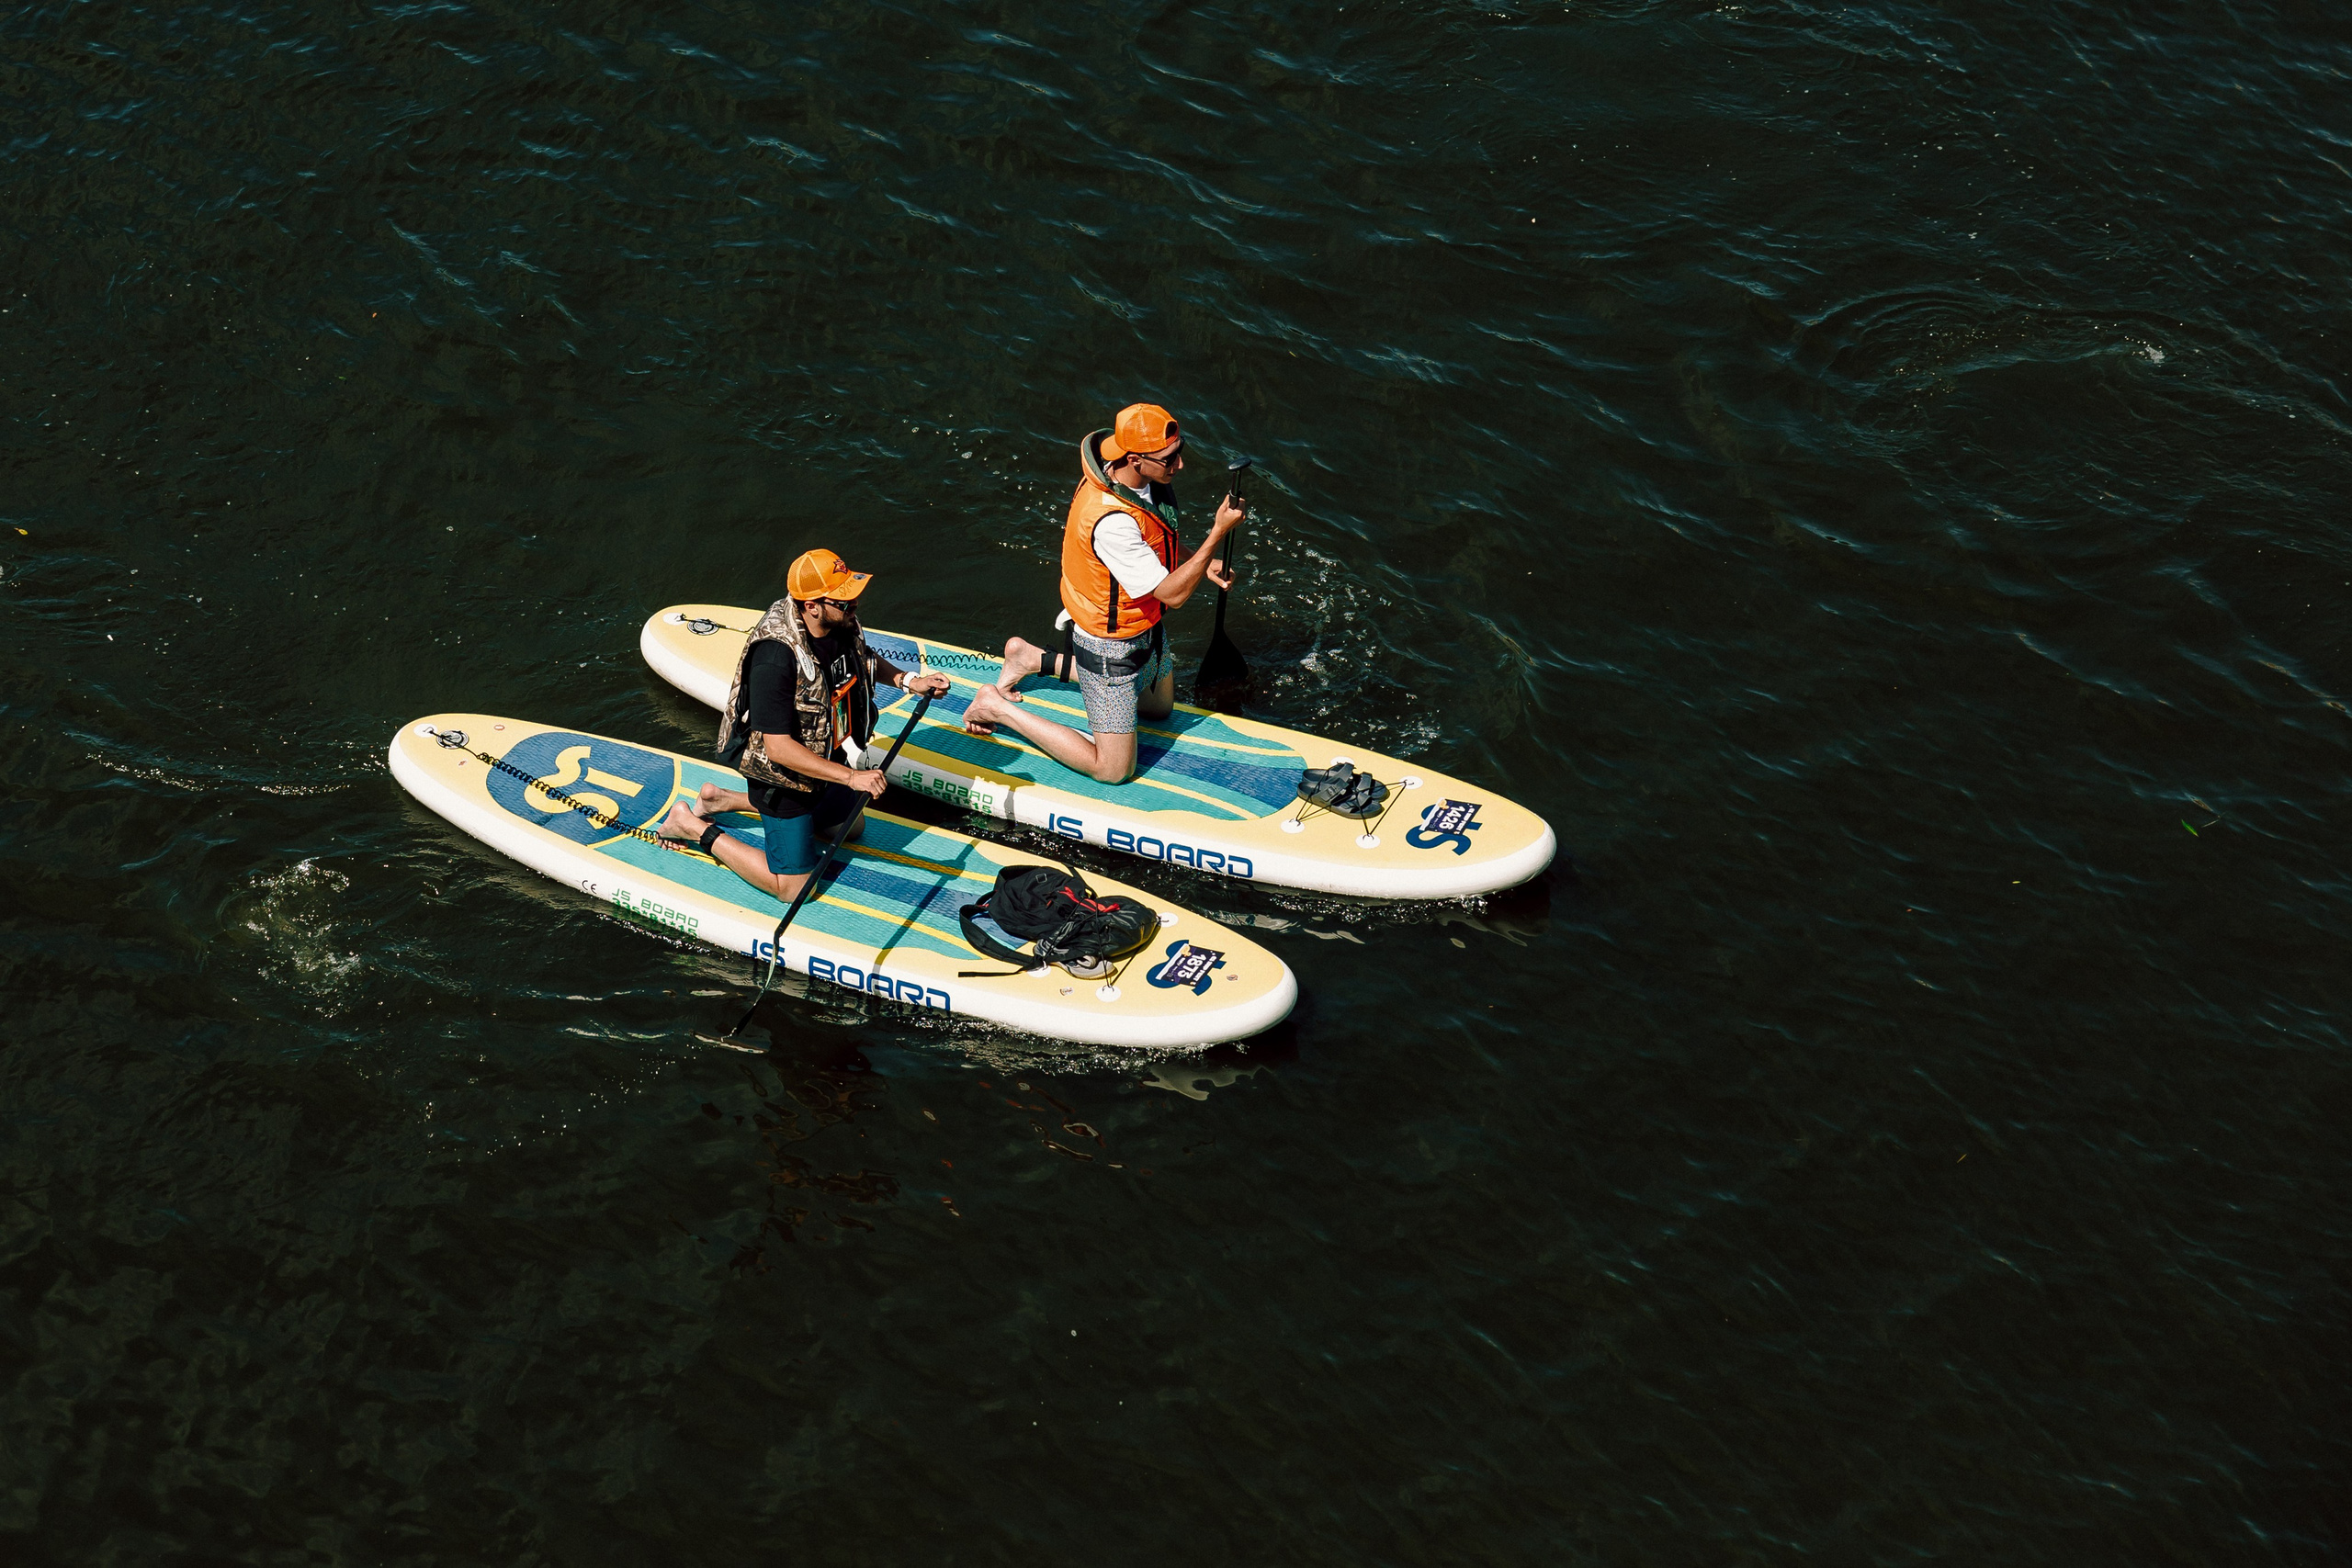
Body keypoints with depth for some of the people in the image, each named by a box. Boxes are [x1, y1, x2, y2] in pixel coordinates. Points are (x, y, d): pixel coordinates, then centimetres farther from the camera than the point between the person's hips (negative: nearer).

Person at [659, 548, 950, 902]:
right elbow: (778, 748, -35)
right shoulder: (776, 657, -36)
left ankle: (725, 799, 35)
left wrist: (907, 681, -5)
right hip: (783, 775, -8)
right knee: (793, 887, 1)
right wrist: (851, 776, -37)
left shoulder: (842, 625, -12)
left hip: (824, 759, 8)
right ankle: (694, 827, 14)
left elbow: (866, 659, 13)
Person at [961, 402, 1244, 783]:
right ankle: (997, 708, 10)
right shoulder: (1111, 522, -39)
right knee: (1114, 769, 2)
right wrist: (1218, 533, -35)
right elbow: (1172, 593, -31)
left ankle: (1036, 659, 33)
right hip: (1112, 647, -9)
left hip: (1144, 625, 9)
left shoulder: (1147, 477, -11)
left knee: (1159, 706, 34)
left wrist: (1201, 563, -1)